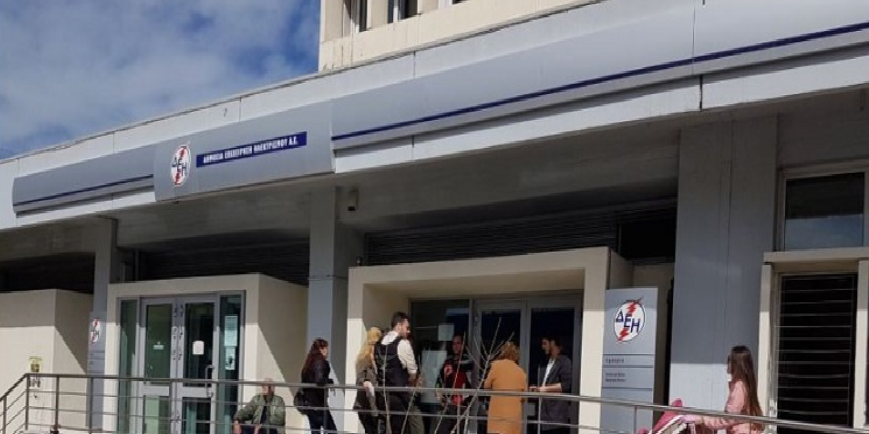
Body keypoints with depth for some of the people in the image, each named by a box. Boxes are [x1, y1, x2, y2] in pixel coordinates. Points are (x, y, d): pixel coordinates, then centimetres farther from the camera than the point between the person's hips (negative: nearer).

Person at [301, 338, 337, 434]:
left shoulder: (310, 363, 12)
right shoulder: (320, 362, -12)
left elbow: (305, 380, 13)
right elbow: (319, 380, -26)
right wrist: (330, 381, -9)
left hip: (309, 401, 8)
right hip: (318, 402, -8)